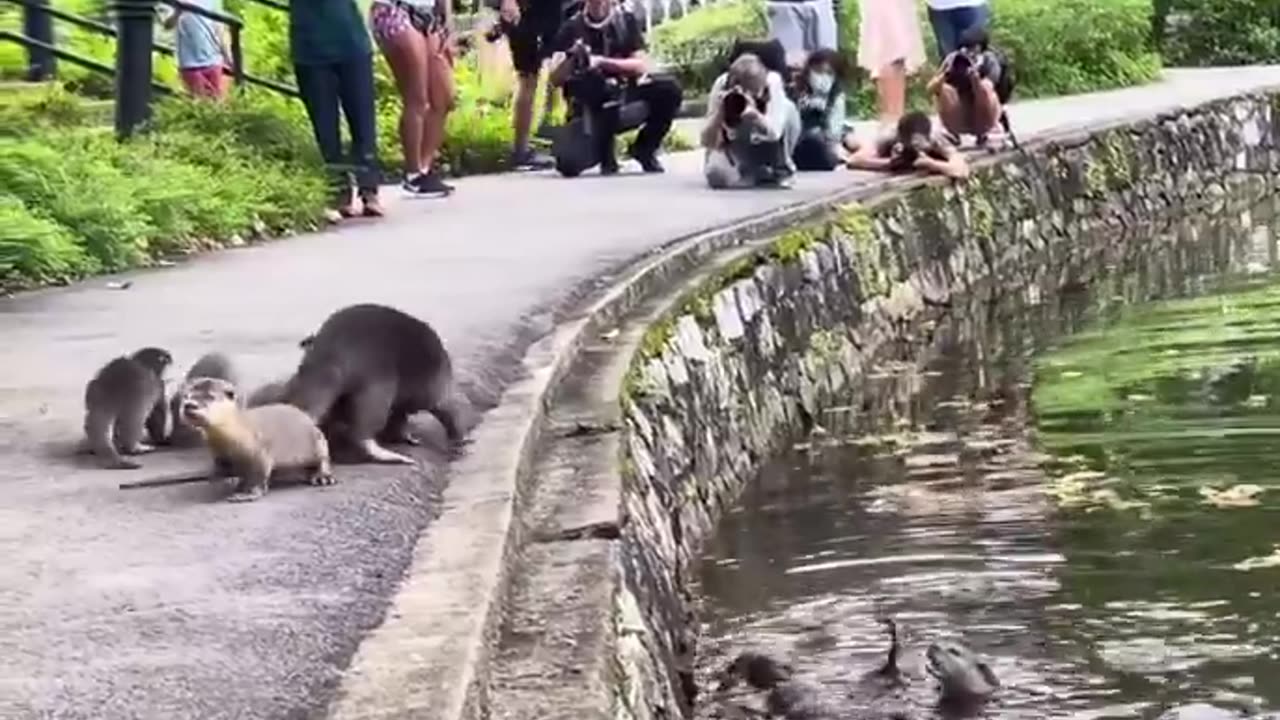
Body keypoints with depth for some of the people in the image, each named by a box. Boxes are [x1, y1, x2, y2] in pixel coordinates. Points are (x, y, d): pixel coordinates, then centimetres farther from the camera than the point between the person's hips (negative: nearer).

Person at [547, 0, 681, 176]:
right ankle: (604, 153, 8)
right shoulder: (572, 27, -3)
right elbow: (555, 80, -7)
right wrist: (571, 60, -27)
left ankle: (643, 148, -2)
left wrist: (602, 62, -20)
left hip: (626, 97, 2)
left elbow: (641, 66, -8)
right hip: (590, 108, -2)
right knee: (569, 164, -29)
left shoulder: (626, 20, 1)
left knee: (670, 89, -26)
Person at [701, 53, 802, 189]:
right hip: (737, 144, 1)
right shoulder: (722, 85, -28)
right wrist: (719, 113, -46)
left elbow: (774, 132, -43)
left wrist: (753, 113, -60)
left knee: (787, 109, -30)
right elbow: (707, 142, -29)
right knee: (716, 173, -29)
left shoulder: (773, 81, -31)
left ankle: (780, 170, -8)